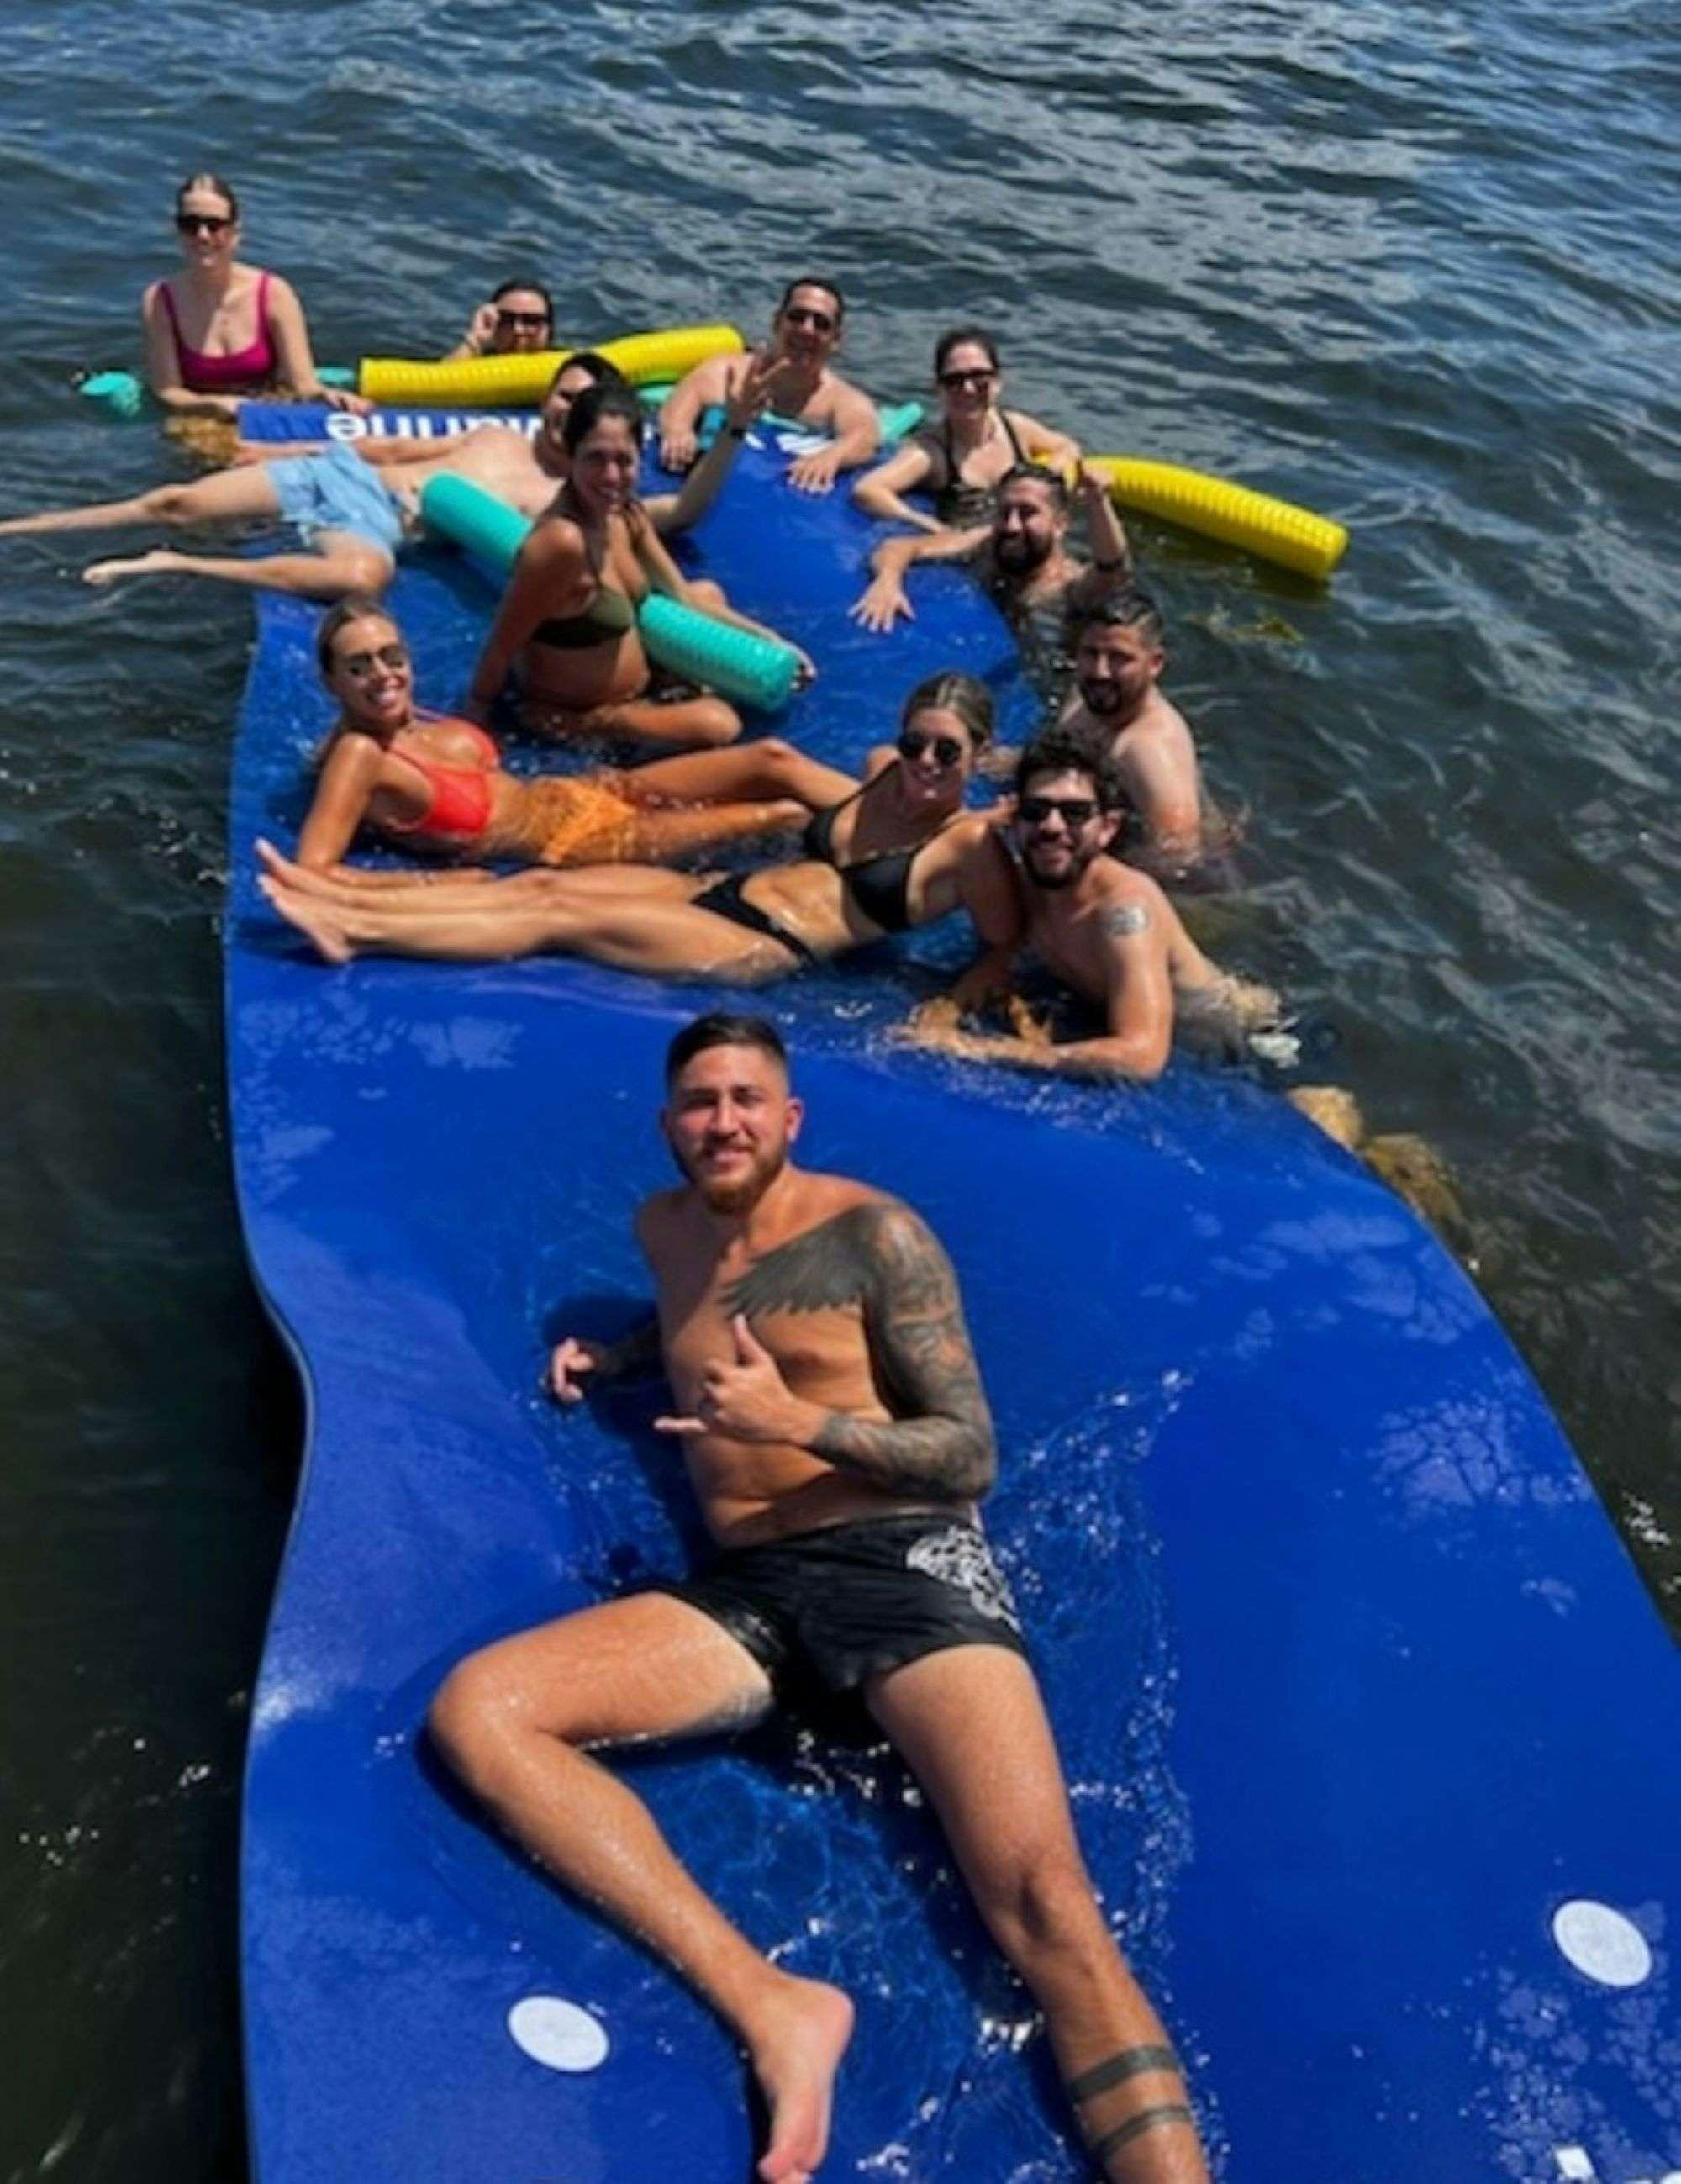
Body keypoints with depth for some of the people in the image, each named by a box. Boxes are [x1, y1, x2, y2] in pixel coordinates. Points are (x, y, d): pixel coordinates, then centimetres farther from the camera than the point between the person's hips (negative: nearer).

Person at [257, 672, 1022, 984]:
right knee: (541, 884, -6)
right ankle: (343, 898, -10)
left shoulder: (971, 843, -11)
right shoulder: (886, 780, 11)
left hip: (766, 949, -8)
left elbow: (1006, 952, -12)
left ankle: (355, 935, -18)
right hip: (719, 889, 8)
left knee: (564, 915, -16)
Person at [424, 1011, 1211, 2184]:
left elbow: (971, 1457, -1)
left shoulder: (873, 1233, 2)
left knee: (1046, 1912, -26)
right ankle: (770, 2008, -29)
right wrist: (615, 1353, 25)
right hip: (746, 1594, 5)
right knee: (473, 1710, -20)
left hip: (908, 1565, -5)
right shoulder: (666, 1227, 19)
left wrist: (801, 1422, -14)